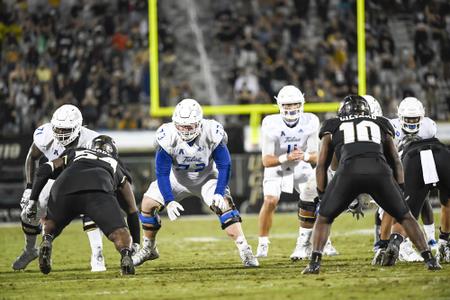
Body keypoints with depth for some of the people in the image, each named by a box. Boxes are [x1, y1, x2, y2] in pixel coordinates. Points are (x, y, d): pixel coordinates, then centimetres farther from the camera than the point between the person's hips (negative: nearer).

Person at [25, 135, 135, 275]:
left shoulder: (74, 153, 41)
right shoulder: (117, 167, 40)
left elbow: (44, 170, 25)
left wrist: (32, 201, 29)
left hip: (65, 190, 2)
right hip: (98, 193, -2)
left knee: (50, 224, 28)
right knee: (121, 235, 0)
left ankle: (46, 242, -4)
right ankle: (125, 254, -34)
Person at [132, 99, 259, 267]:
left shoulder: (212, 134, -29)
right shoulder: (168, 137, -28)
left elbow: (224, 166, -18)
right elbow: (162, 173, -21)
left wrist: (219, 193, -31)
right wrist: (169, 201, -31)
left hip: (206, 177, -2)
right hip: (177, 178, 2)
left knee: (224, 205, -24)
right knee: (148, 204, -8)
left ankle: (245, 251, -21)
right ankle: (148, 249, 14)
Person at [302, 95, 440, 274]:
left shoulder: (333, 127, 31)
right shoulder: (380, 125, 34)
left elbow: (321, 165, 27)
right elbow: (395, 161, 31)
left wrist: (322, 195, 30)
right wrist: (401, 189, 32)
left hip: (348, 172, -1)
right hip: (380, 172, 1)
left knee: (324, 218, 18)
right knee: (405, 216, 20)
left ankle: (315, 262, 3)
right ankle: (429, 259, 12)